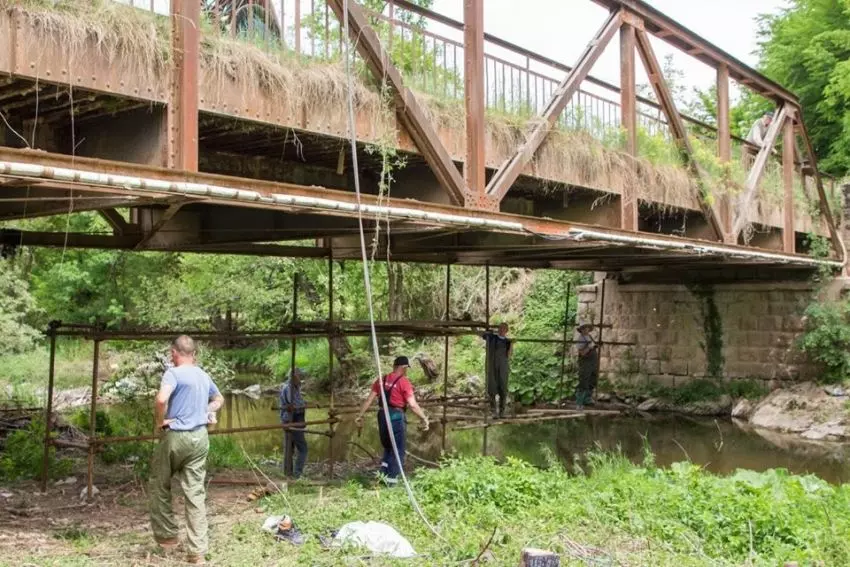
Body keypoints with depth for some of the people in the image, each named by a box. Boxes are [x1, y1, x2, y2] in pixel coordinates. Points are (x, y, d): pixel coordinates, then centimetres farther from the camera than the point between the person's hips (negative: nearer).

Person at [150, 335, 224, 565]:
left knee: (160, 486, 18)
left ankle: (167, 535, 23)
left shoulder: (174, 373, -11)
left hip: (176, 436, -5)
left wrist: (160, 421, -11)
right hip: (200, 437, 6)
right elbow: (219, 399, 29)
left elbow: (161, 400, -28)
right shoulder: (204, 376, 11)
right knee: (196, 493, 5)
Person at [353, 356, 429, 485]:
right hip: (396, 417, -5)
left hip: (382, 416, 5)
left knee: (387, 448, 23)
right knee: (398, 450, 7)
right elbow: (412, 404, -15)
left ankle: (383, 473, 11)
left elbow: (369, 399, 8)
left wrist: (360, 415, 13)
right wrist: (424, 418, -7)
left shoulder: (382, 380, 7)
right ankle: (391, 479, 3)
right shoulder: (404, 382, -9)